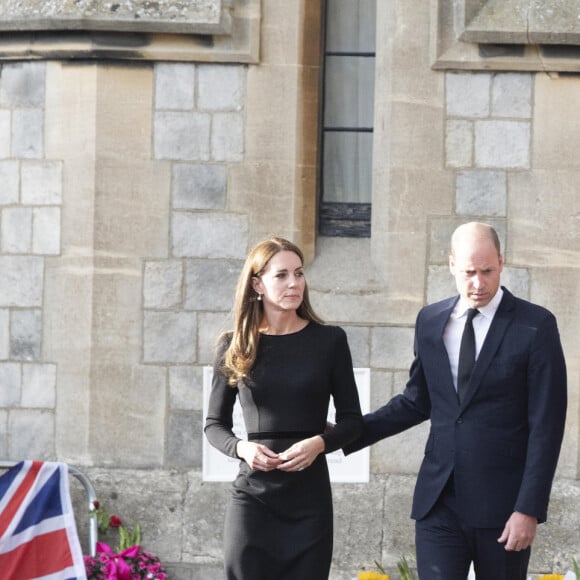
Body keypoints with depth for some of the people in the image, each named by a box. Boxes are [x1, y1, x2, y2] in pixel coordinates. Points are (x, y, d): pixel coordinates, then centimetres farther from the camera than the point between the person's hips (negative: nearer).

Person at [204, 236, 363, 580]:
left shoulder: (329, 340, 3)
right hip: (253, 495, 0)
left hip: (310, 496, 0)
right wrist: (241, 448, -10)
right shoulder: (235, 347, 4)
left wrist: (319, 443, -13)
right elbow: (214, 424, 10)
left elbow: (352, 420, 7)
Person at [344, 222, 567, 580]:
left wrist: (529, 509, -13)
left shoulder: (535, 325, -5)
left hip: (502, 502, -3)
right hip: (439, 499, 3)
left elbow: (546, 426, -8)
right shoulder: (430, 321, 8)